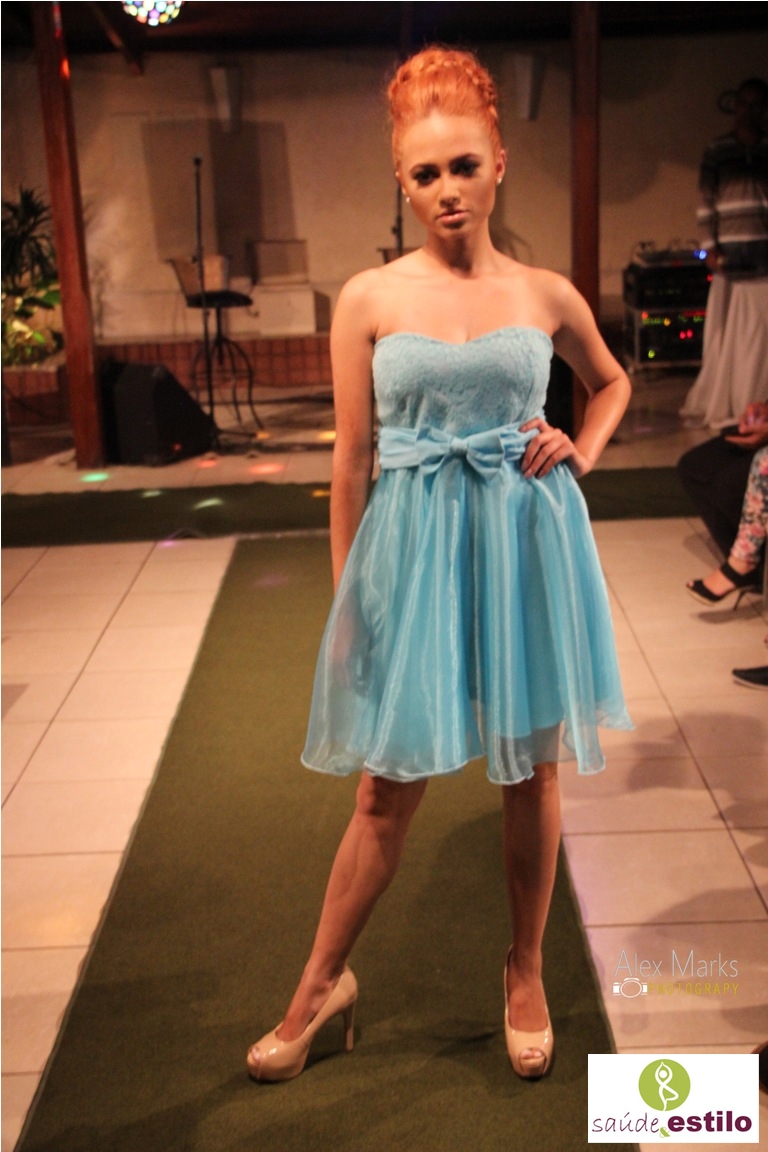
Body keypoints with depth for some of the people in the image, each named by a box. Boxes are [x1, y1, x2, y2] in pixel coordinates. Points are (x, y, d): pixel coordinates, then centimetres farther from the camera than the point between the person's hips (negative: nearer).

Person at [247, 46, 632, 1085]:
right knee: (389, 788, 7)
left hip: (525, 542, 1)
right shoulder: (368, 300, -3)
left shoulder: (545, 295, 2)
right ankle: (323, 982, 29)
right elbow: (351, 460, 0)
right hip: (415, 545, -1)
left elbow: (614, 384, 21)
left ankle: (525, 973, 34)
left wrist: (579, 454, 2)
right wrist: (344, 601, 0)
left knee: (531, 772, 11)